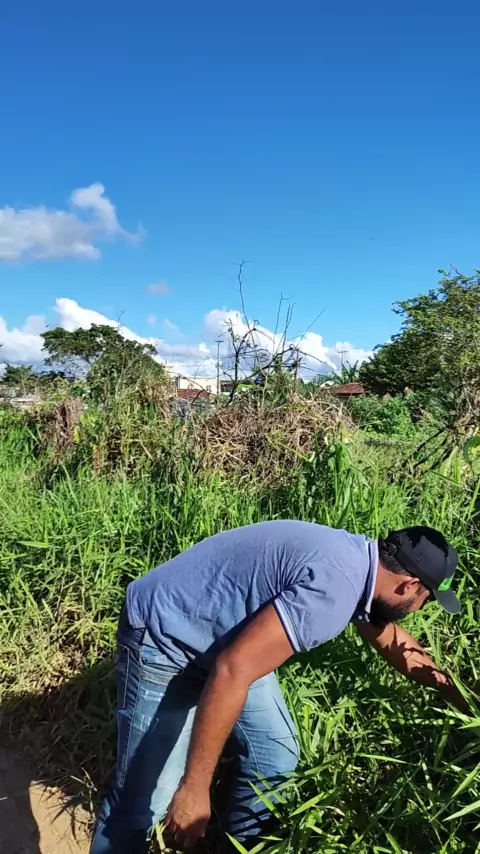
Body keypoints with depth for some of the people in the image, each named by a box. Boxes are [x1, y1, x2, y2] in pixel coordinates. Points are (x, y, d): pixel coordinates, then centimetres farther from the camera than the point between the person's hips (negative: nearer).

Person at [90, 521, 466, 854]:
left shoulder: (359, 561, -1)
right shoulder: (333, 589, -31)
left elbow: (392, 638, 17)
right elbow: (232, 671, -34)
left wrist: (459, 698, 27)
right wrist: (194, 786, -26)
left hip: (226, 638, 9)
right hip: (164, 639, -9)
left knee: (276, 757, 12)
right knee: (145, 797, -3)